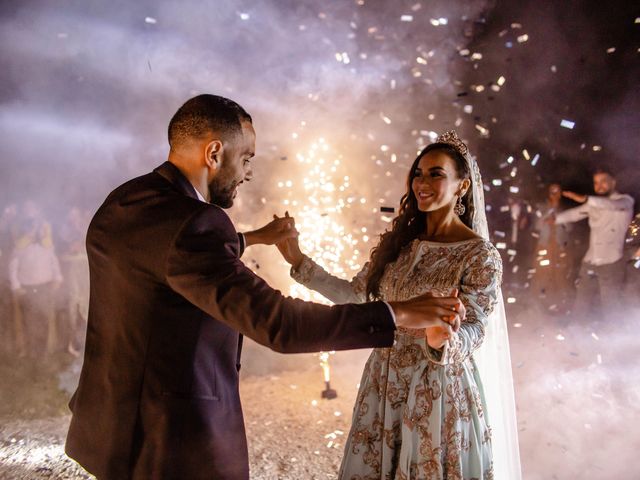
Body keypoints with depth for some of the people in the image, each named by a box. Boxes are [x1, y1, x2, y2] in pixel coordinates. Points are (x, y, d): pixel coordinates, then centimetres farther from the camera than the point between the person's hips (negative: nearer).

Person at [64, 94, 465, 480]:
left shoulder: (123, 203, 5)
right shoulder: (190, 224, -25)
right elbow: (276, 322, -31)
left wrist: (253, 238, 35)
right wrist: (400, 313, -25)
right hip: (176, 440, -9)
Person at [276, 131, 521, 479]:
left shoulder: (480, 254, -12)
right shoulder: (399, 241, 3)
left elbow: (475, 330, -17)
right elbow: (354, 294, 6)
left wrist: (442, 340, -39)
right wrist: (298, 261, 1)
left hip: (439, 388, -5)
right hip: (384, 383, 5)